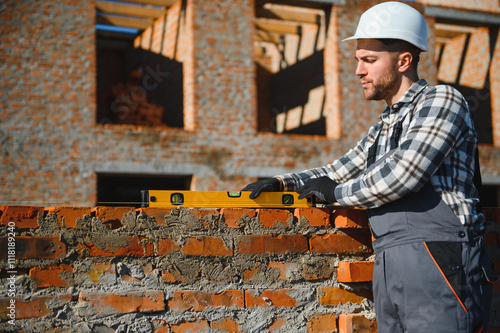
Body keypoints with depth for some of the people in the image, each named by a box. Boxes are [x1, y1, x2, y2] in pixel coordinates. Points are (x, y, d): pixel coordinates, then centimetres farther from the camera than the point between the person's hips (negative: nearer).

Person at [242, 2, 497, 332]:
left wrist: (337, 192, -1)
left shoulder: (441, 100, -2)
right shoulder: (381, 130, 23)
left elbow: (401, 174, -15)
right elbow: (336, 173, 33)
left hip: (437, 269, -7)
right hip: (389, 276, 7)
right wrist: (281, 182, 17)